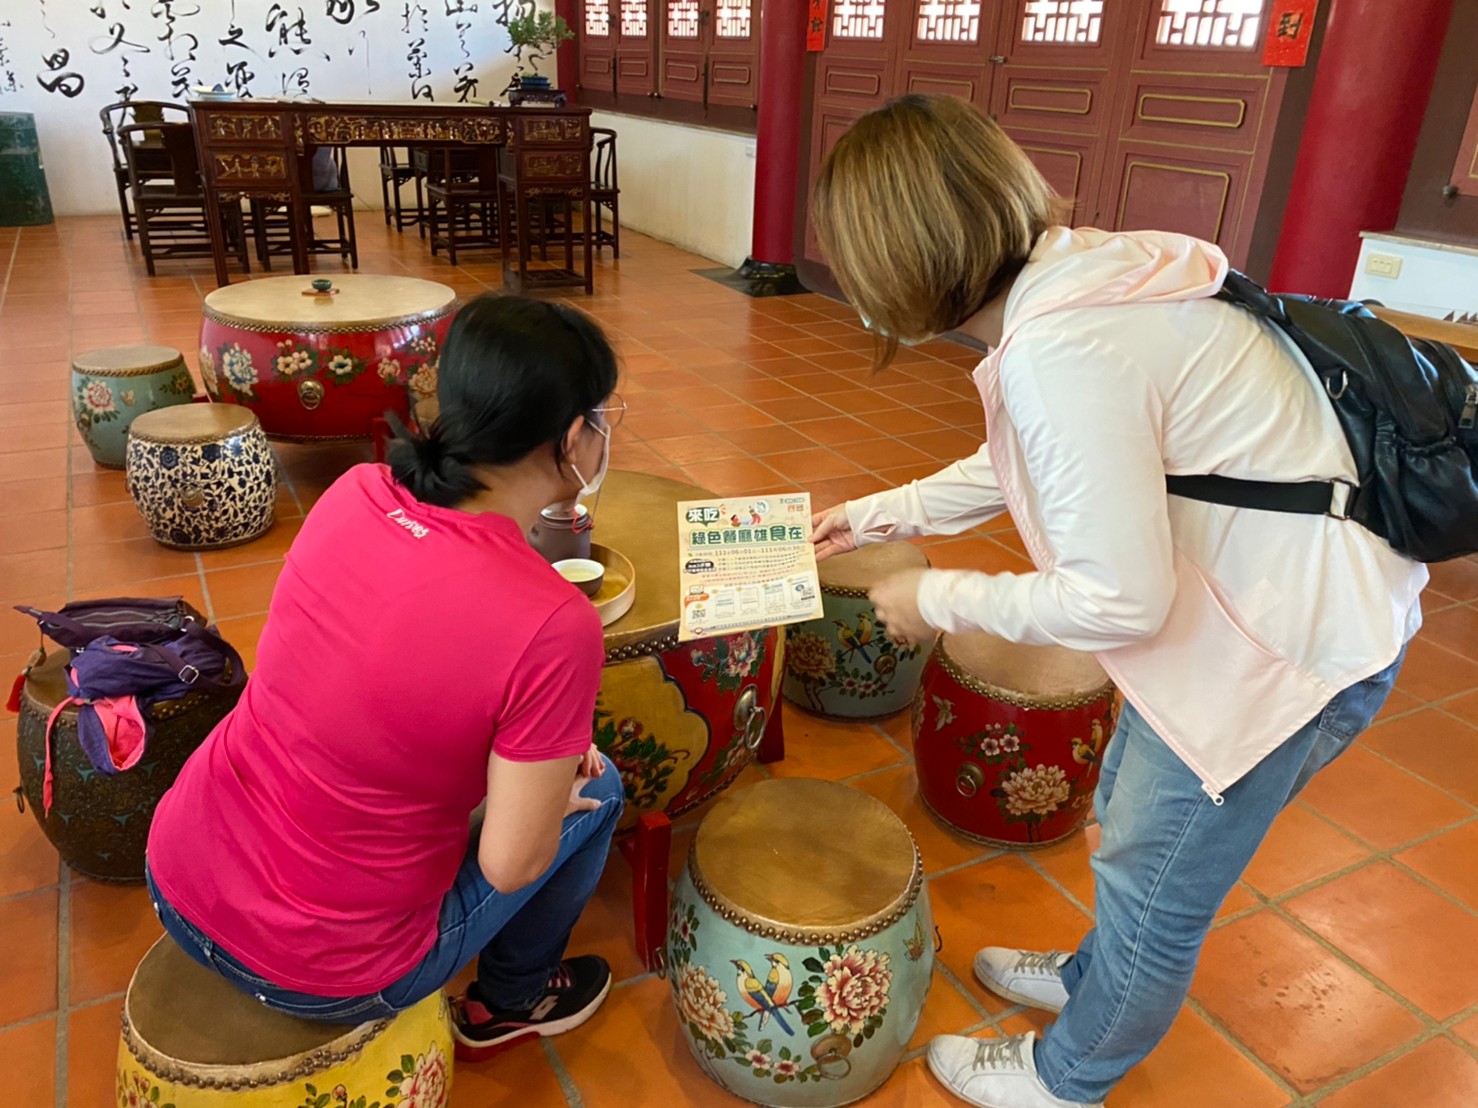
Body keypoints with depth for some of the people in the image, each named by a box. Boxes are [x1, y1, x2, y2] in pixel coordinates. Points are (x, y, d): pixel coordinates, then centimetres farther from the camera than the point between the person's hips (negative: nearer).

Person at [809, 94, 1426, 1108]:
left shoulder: (1059, 351, -31)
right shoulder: (1059, 274, -1)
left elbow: (1120, 601, -26)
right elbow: (1019, 466, 15)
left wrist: (938, 599, -12)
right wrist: (876, 517, 22)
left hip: (1295, 643, -9)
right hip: (1252, 596, 9)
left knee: (1153, 884, 12)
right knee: (1129, 818, 26)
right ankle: (1094, 977, 52)